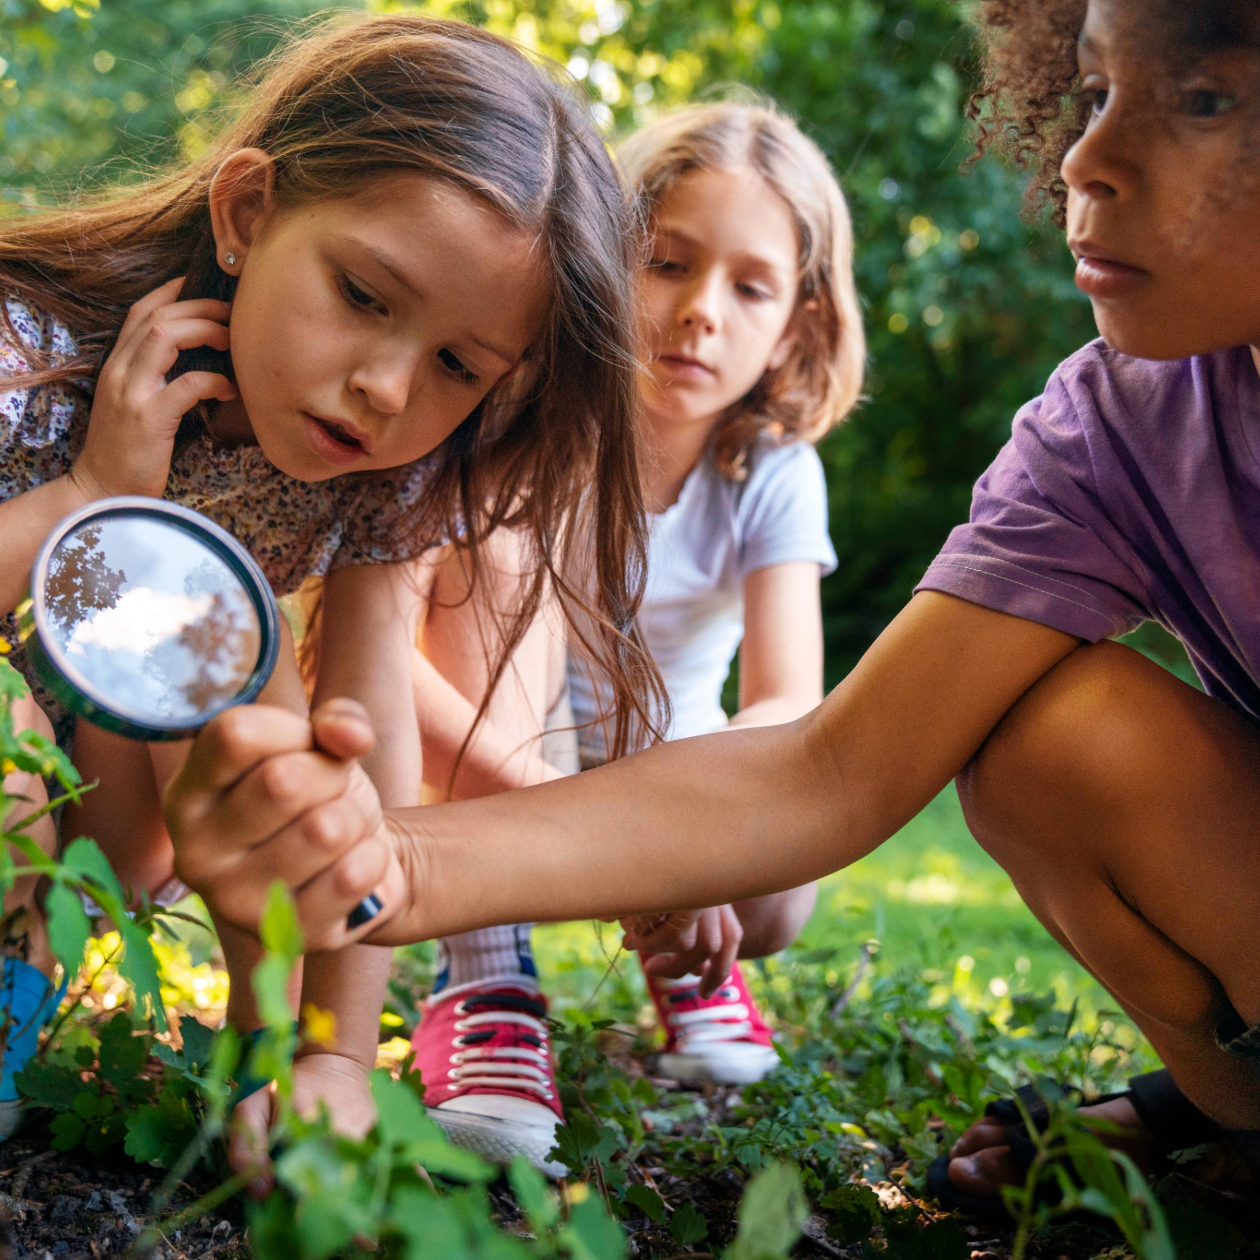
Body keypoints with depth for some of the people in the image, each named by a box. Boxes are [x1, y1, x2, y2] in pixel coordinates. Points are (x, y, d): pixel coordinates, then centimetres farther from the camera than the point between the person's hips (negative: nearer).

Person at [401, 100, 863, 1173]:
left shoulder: (774, 478, -13)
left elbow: (791, 712, -25)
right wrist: (532, 790, -49)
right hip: (488, 782, -1)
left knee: (772, 904, -32)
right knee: (502, 535, -29)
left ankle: (685, 960, 8)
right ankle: (489, 977, -29)